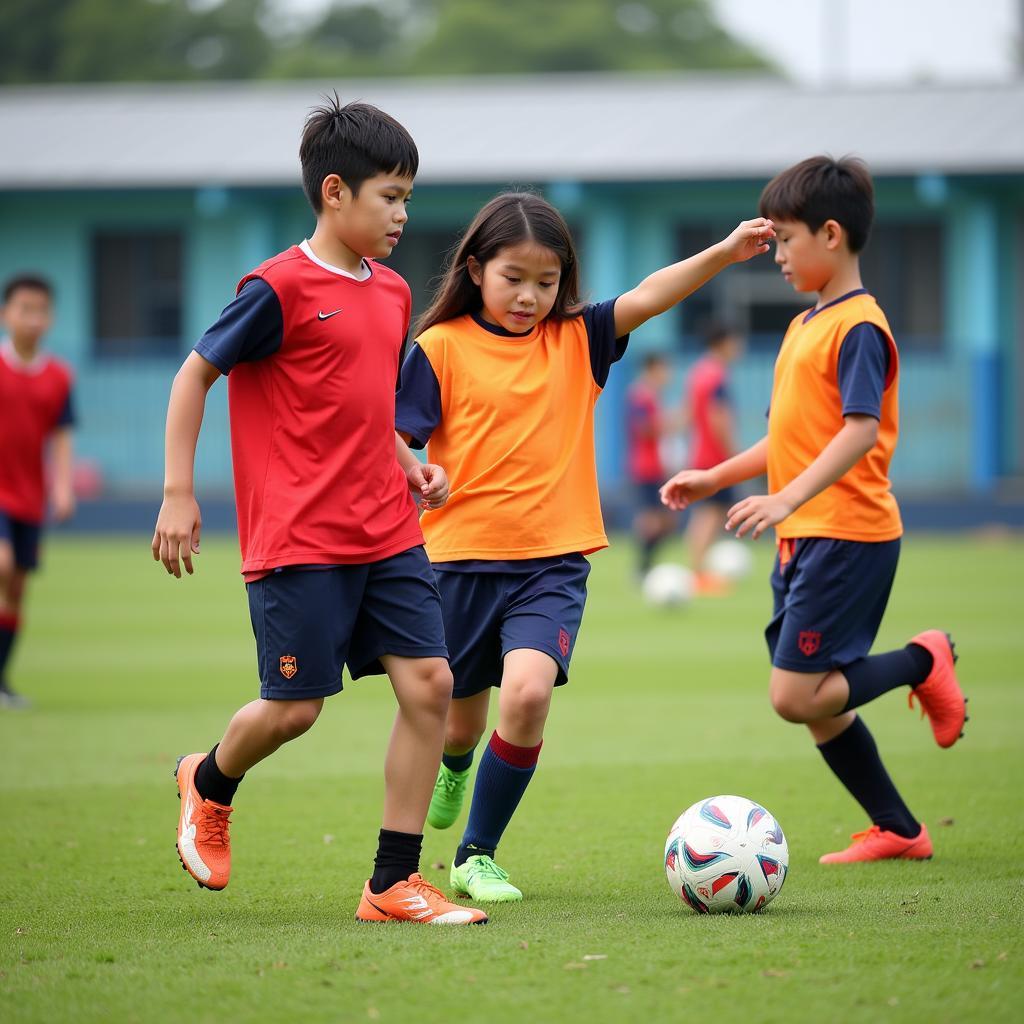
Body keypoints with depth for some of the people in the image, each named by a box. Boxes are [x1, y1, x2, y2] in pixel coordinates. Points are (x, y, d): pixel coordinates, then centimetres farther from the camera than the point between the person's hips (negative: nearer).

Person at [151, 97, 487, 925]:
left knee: (429, 683, -4)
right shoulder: (280, 289, -11)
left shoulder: (392, 292, 12)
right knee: (294, 709, -2)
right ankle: (209, 782, 33)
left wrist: (409, 463, 8)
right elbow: (195, 376, -4)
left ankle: (395, 883, 2)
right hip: (299, 539, -7)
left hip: (387, 533, 7)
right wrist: (177, 494, -8)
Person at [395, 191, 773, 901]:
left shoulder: (576, 341, 4)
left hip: (553, 562, 1)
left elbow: (648, 297, -9)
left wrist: (724, 254, -21)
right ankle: (457, 766, 53)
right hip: (461, 557, -1)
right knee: (460, 723, 11)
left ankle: (479, 856, -7)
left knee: (529, 690, -23)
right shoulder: (442, 348, -2)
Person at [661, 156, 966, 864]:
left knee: (797, 696, -14)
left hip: (847, 534, -9)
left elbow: (862, 431, -23)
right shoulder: (805, 326, 16)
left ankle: (922, 662, 5)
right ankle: (898, 830, 19)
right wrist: (716, 478, 21)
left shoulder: (858, 326, -13)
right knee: (817, 704, 10)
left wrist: (788, 499, -32)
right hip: (804, 539, 9)